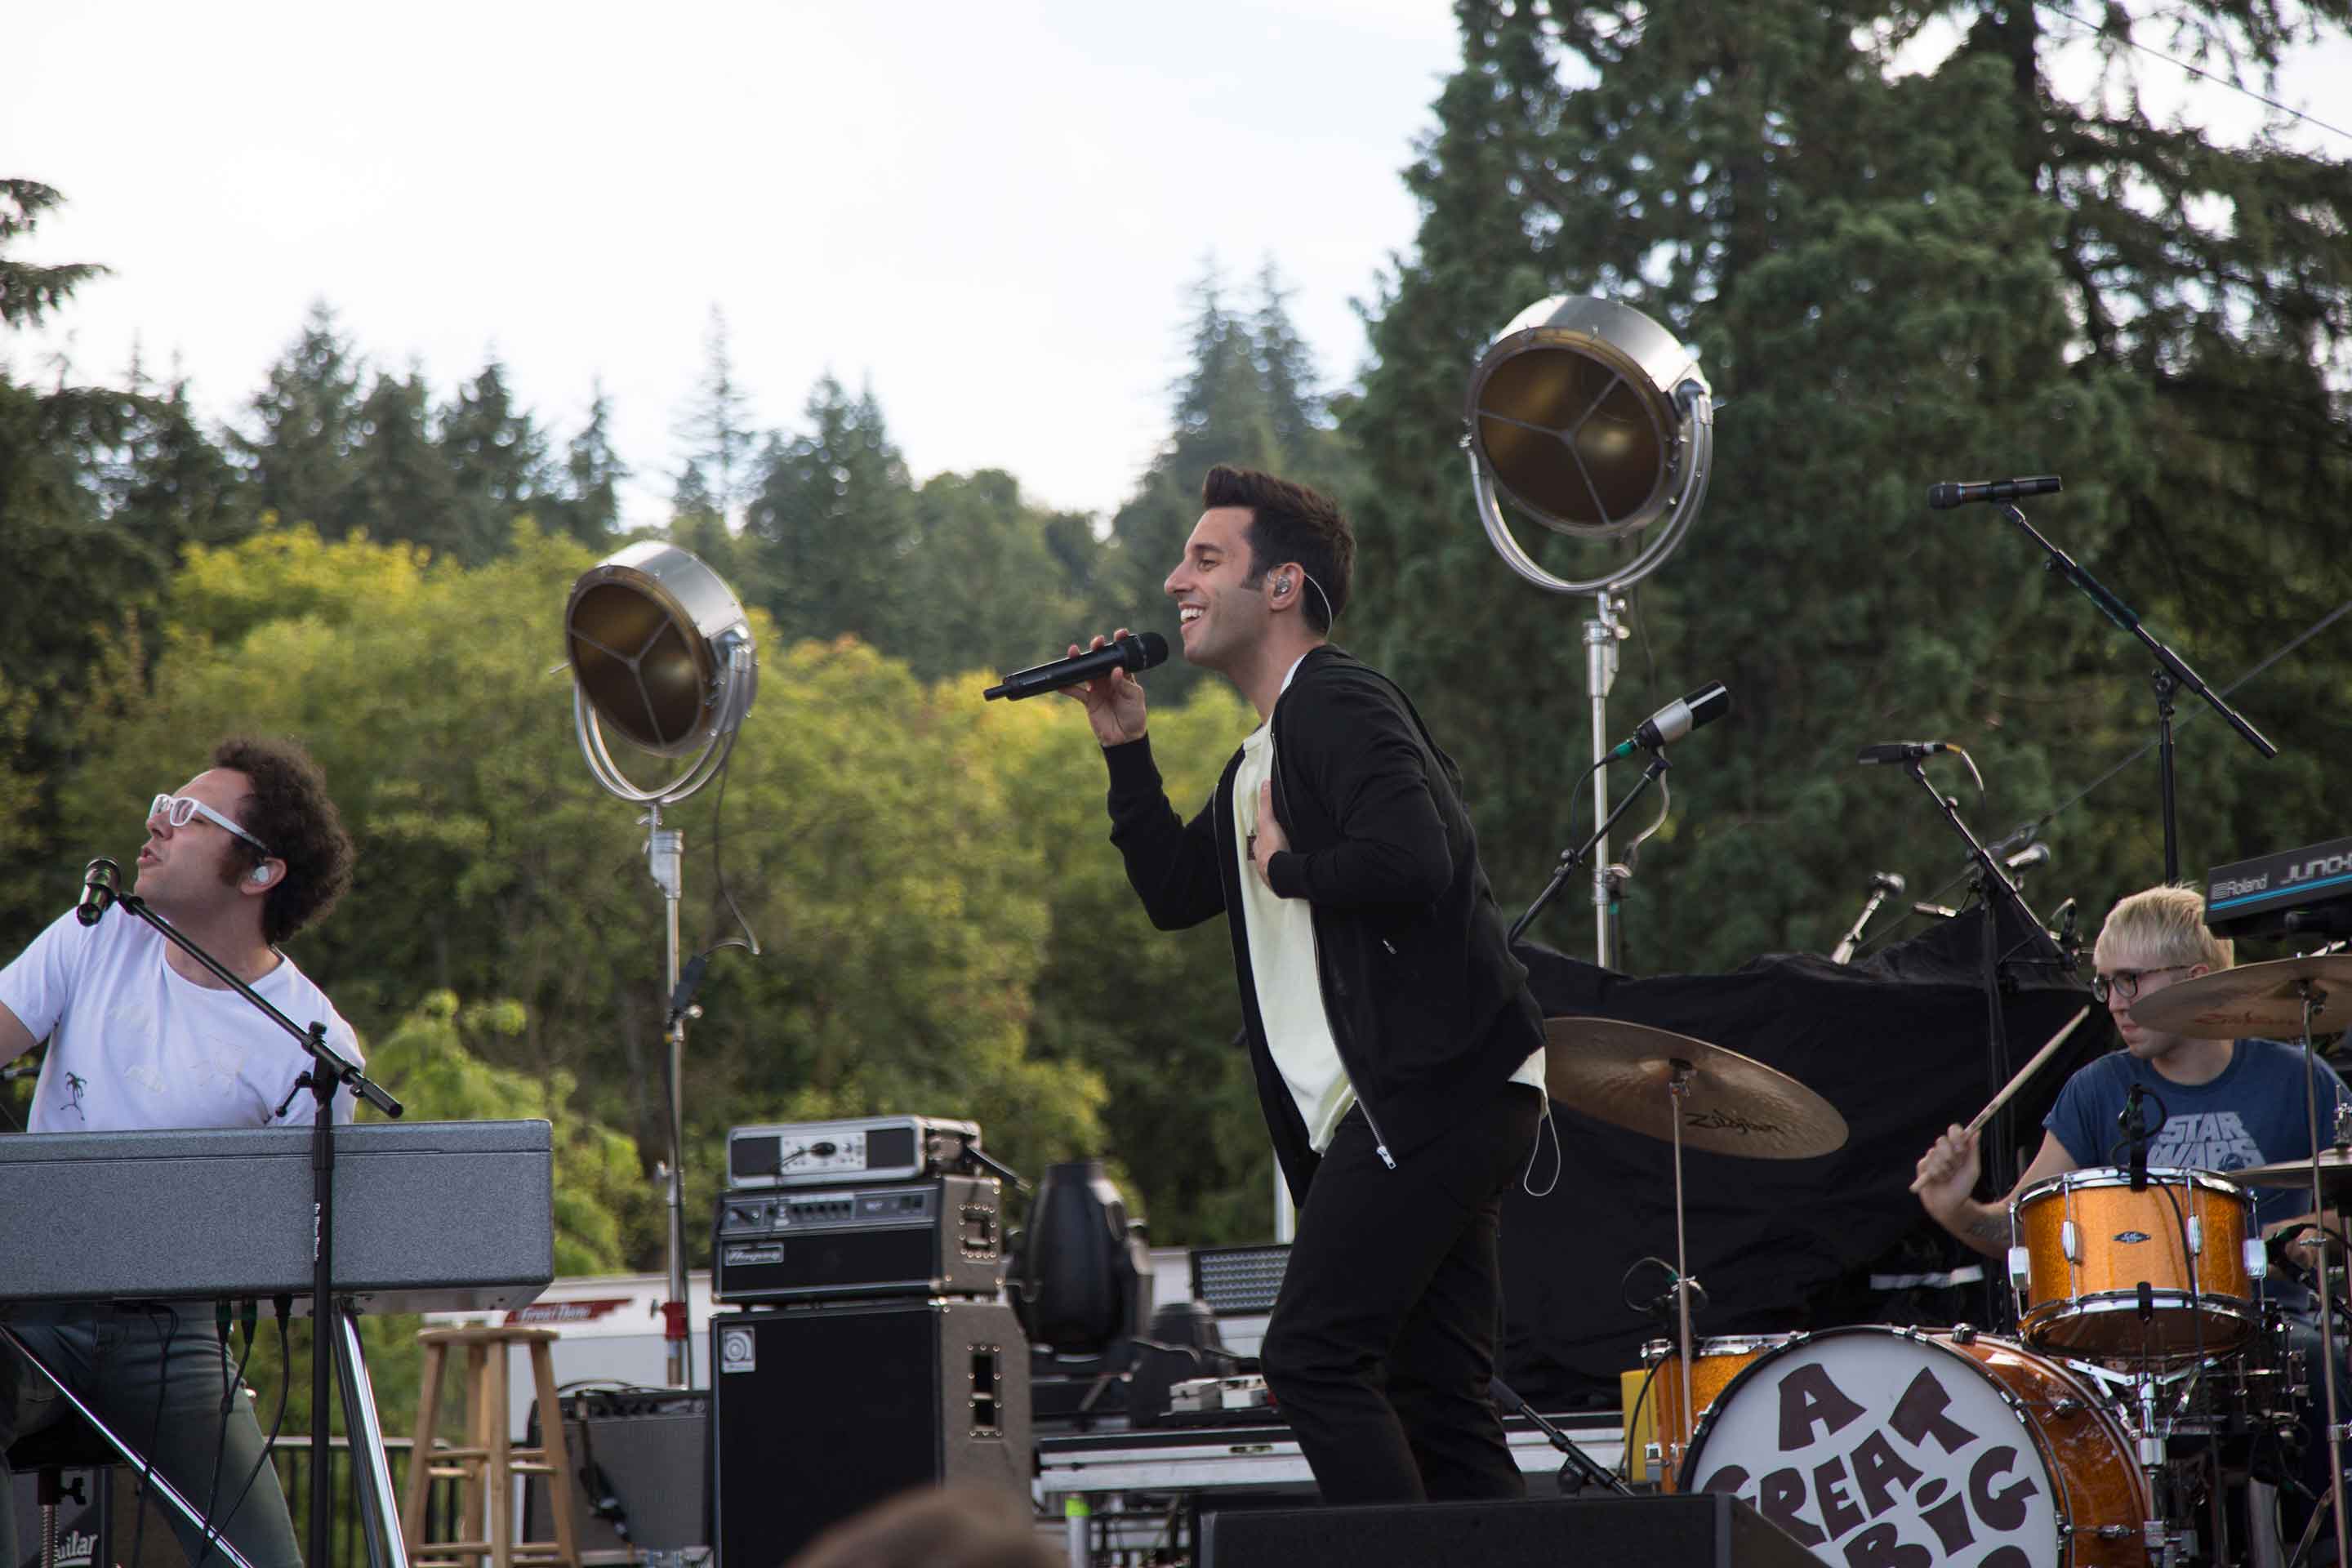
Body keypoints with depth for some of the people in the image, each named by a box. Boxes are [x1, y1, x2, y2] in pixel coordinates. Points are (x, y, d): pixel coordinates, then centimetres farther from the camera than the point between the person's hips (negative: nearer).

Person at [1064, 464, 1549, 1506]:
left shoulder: (1339, 705, -10)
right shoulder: (1265, 753, 21)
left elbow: (1411, 862, -26)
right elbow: (1173, 891, 25)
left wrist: (1288, 866, -9)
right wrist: (1124, 749, 16)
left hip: (1433, 1091, -10)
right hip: (1387, 1111, 10)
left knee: (1311, 1353, -13)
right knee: (1436, 1396, 8)